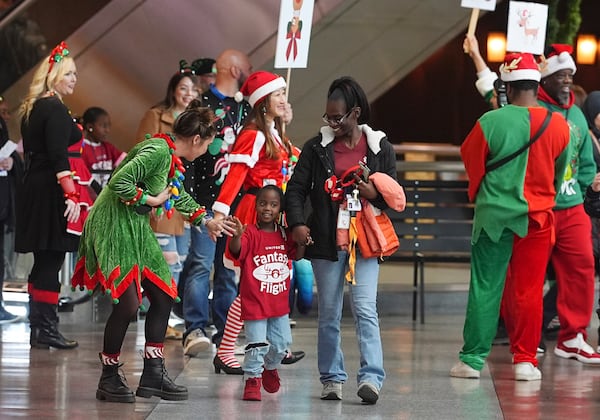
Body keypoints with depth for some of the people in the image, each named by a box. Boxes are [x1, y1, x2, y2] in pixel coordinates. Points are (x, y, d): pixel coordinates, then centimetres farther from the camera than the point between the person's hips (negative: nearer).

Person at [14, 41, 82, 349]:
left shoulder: (32, 109, 17)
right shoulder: (55, 110, -12)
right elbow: (58, 157, -20)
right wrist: (72, 194, -24)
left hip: (33, 187, 10)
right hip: (51, 193, -10)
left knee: (44, 263, 12)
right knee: (51, 261, -7)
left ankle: (39, 328, 14)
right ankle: (46, 328, -7)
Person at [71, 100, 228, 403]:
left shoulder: (170, 157, 12)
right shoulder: (157, 151, -20)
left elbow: (178, 195, 30)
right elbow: (119, 183, -29)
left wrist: (207, 221, 36)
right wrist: (151, 200, -16)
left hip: (136, 228, 10)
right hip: (114, 225, -10)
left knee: (163, 296, 9)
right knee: (127, 303, -13)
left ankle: (153, 375, 15)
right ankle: (109, 379, 2)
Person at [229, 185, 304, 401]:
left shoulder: (284, 235, 6)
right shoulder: (251, 233, -12)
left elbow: (296, 255, 17)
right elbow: (236, 250, -28)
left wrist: (302, 243, -3)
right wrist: (237, 236, -49)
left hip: (279, 301, 5)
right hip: (254, 302, -5)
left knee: (281, 343, 14)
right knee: (257, 344, -5)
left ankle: (270, 367, 40)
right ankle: (252, 380, 9)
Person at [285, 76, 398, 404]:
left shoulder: (380, 147, 4)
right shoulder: (316, 147, 5)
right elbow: (296, 188, 5)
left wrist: (375, 193, -15)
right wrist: (297, 223, -11)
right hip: (326, 240, 2)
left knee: (365, 309, -13)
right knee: (328, 313, 7)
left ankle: (371, 378, -18)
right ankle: (331, 378, 15)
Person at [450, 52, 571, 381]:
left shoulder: (491, 122, -12)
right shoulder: (558, 126, -4)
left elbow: (470, 158, 3)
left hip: (494, 215, -1)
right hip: (537, 217, 1)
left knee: (485, 288, 5)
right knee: (529, 289, 7)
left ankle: (472, 359, 7)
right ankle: (525, 360, 7)